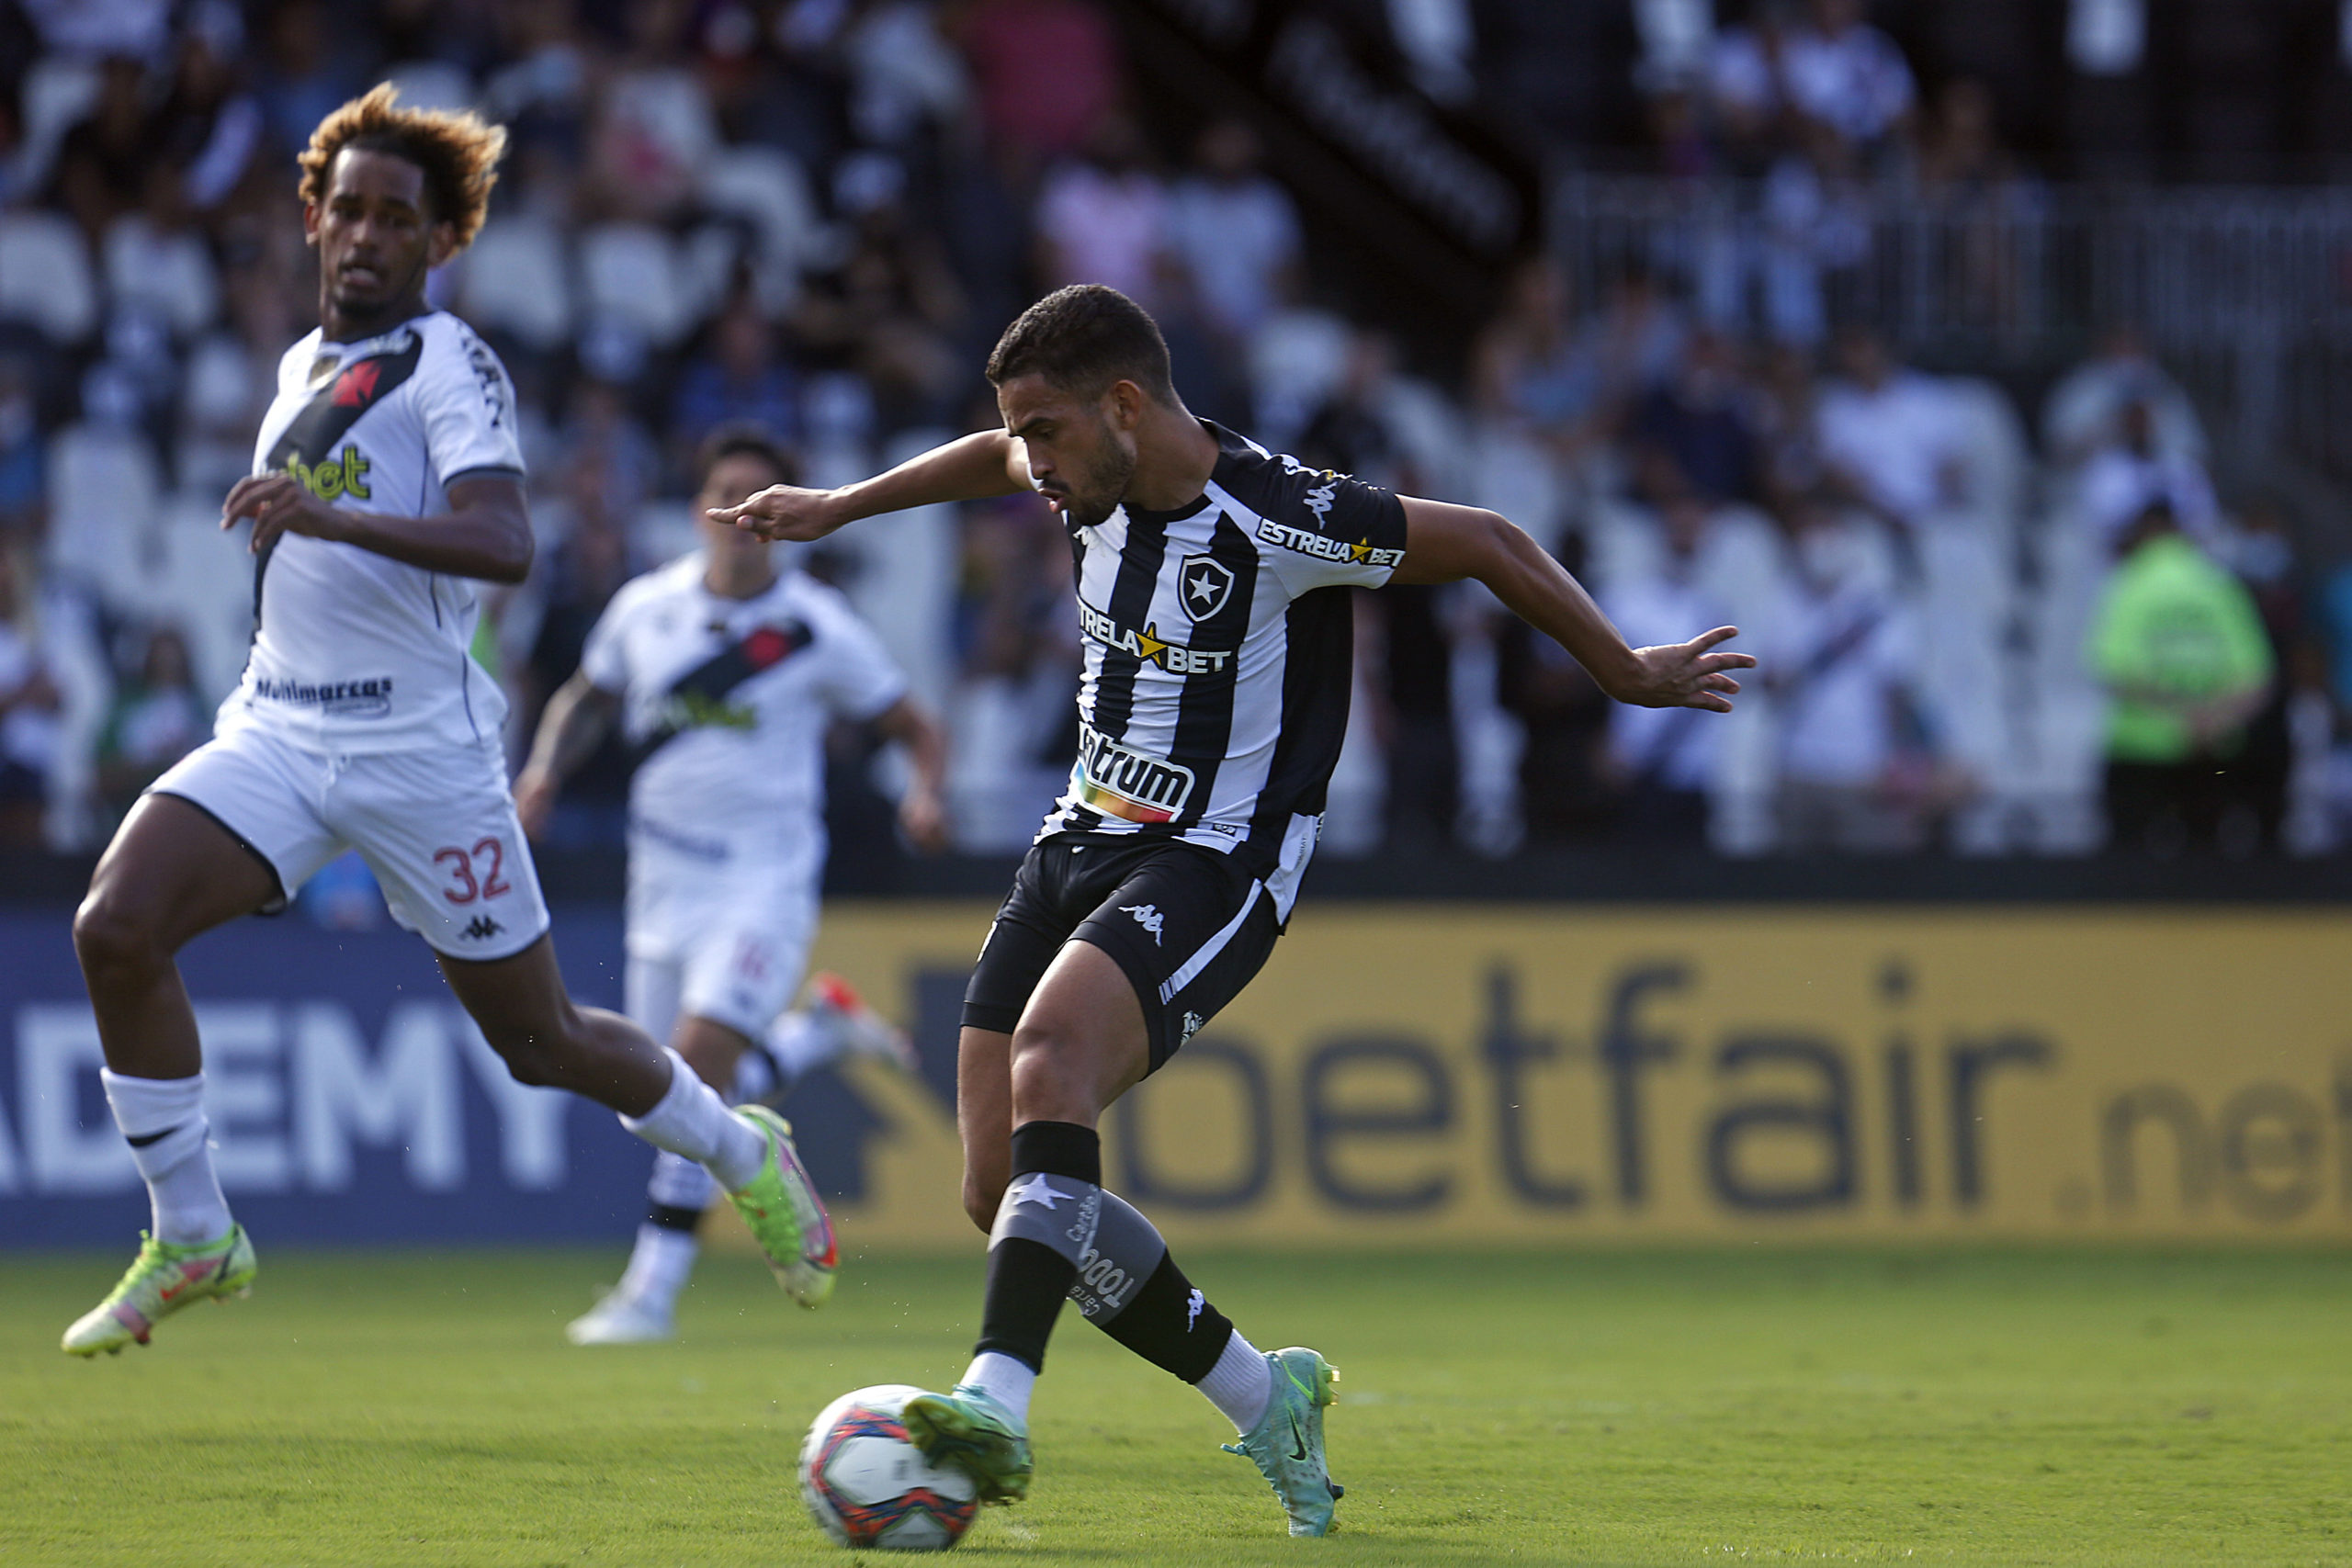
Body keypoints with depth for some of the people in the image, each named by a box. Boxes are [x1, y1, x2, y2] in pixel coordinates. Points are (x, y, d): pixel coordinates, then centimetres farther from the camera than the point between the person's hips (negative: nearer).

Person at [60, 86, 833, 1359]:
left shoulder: (449, 365, -9)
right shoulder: (303, 365, 15)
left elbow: (502, 543, -27)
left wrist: (334, 518, -39)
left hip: (419, 747, -6)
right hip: (278, 729, 6)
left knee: (537, 1041, 4)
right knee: (115, 930, -19)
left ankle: (743, 1152, 33)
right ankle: (194, 1241, -7)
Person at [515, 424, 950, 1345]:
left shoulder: (816, 630, -6)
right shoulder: (646, 608, 4)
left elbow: (917, 730, 3)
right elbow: (585, 699, 21)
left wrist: (926, 792, -18)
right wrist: (544, 772, 2)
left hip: (766, 879, -5)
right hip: (666, 881, 5)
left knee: (696, 1063, -21)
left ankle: (654, 1287, -17)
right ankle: (823, 1030, 35)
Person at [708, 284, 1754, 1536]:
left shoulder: (1281, 522, -19)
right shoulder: (1095, 482, 2)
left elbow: (1490, 545, -7)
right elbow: (995, 459, 28)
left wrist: (1627, 674, 3)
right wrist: (840, 505, 31)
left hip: (1214, 864, -8)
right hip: (1082, 839, 8)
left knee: (1050, 1055, -35)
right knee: (1003, 1193, -1)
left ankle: (999, 1399, -45)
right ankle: (1263, 1399, 16)